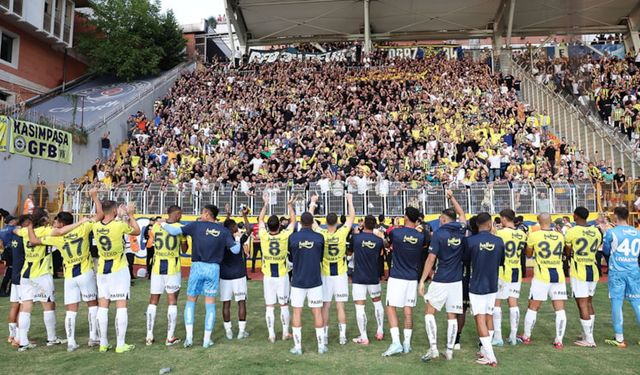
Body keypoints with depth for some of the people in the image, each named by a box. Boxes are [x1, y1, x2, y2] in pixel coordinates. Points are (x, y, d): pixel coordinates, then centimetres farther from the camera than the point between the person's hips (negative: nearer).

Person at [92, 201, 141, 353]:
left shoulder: (96, 227, -3)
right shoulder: (120, 225, -17)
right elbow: (137, 231, 1)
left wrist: (119, 217, 21)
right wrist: (130, 215, 10)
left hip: (102, 271, 5)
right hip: (119, 270, -5)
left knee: (102, 306, 9)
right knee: (121, 306, 0)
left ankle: (103, 344, 16)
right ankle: (120, 345, 2)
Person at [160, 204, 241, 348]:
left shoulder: (196, 225, -2)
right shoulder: (224, 230, 2)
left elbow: (175, 231, -5)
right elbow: (235, 250, 0)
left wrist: (162, 223, 13)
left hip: (197, 266, -1)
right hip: (213, 268, 1)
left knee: (191, 301, 15)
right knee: (210, 304, 9)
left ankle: (189, 337, 10)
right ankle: (207, 340, 13)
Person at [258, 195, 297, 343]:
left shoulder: (263, 236, -11)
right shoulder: (284, 236, -14)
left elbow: (260, 220, 7)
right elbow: (293, 221, 2)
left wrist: (265, 204, 17)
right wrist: (290, 205, 14)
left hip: (268, 276, 1)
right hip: (282, 276, 0)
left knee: (269, 307, 7)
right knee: (284, 305, 11)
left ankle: (271, 335, 11)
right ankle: (285, 333, 19)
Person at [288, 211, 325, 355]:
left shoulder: (292, 238, -6)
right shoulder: (319, 237, -6)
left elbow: (291, 257, 7)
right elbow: (321, 257, 7)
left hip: (298, 281, 0)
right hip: (315, 280, 0)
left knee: (297, 312, 8)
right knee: (317, 312, 8)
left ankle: (297, 347, 11)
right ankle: (321, 346, 14)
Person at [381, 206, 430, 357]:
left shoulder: (395, 232, -10)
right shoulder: (421, 236, -1)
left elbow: (387, 244, 11)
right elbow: (426, 245, 23)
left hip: (396, 276, -4)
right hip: (412, 277, 4)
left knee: (391, 308, 1)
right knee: (408, 310, 10)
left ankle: (395, 342, -9)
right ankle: (407, 343, 15)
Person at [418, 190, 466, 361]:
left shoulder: (438, 233, -9)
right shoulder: (461, 230, 3)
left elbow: (431, 259, -12)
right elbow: (462, 214, 26)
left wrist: (422, 280, -7)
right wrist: (451, 197, 35)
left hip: (440, 281, -4)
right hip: (457, 281, 5)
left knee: (429, 312, 7)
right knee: (452, 316, 10)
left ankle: (433, 348, -1)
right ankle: (449, 351, 13)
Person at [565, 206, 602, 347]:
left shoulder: (572, 232, -12)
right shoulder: (596, 231, 6)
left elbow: (567, 252, -3)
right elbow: (595, 249, 13)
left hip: (578, 272, -6)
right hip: (593, 271, 7)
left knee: (582, 305, -1)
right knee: (589, 303, 18)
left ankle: (589, 340, 2)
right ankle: (588, 335, 28)